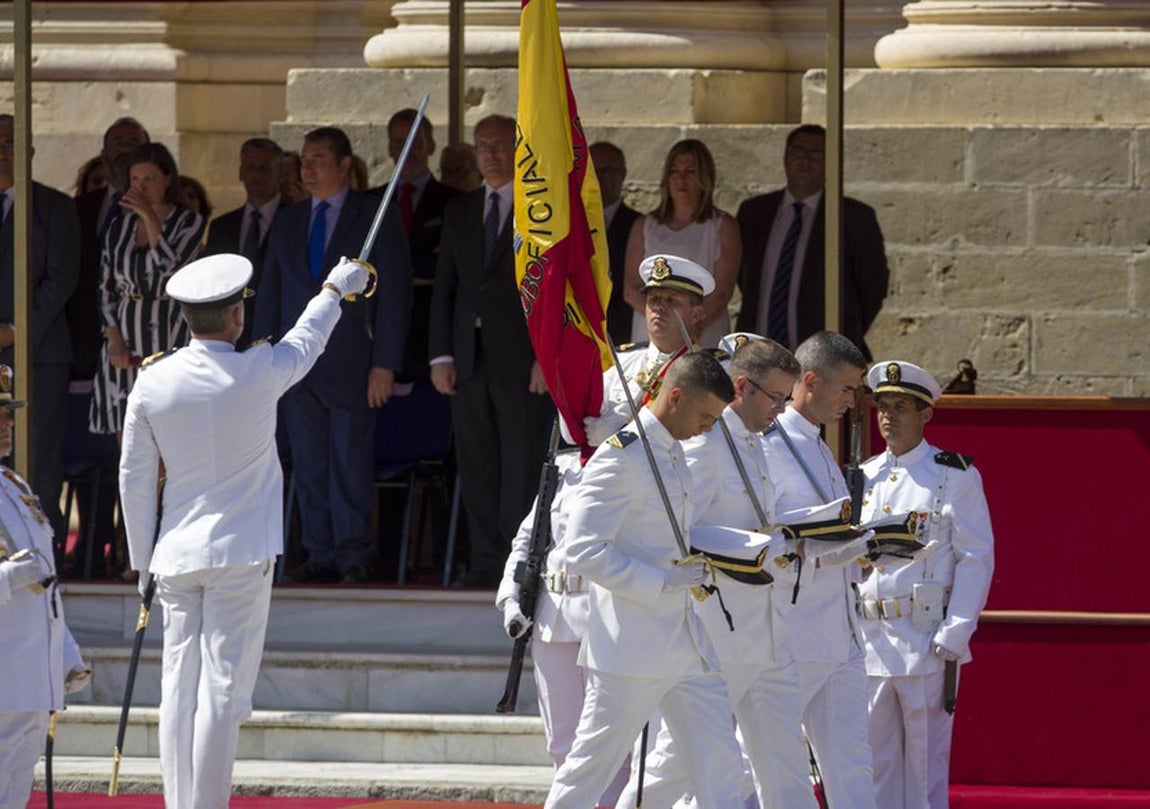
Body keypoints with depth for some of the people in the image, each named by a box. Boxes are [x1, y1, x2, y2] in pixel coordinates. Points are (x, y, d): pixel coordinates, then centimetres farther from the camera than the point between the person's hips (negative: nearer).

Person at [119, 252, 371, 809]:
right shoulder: (259, 373, -8)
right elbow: (307, 339, 14)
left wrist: (143, 563, 14)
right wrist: (336, 289, 34)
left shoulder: (153, 383, -1)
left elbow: (135, 480, 4)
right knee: (222, 690, -5)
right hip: (241, 555, -3)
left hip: (177, 555, 3)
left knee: (180, 691, 6)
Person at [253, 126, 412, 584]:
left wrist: (385, 364, -10)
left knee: (351, 466, -4)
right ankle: (321, 556, 9)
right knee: (308, 468, 5)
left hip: (351, 365, -4)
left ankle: (353, 558, 2)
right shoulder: (287, 223, 15)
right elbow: (269, 293, 16)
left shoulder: (376, 219, 1)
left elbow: (394, 294, -3)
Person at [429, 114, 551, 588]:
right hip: (470, 357, 5)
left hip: (521, 356, -5)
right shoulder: (460, 211, 16)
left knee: (523, 465, -5)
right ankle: (485, 561, 9)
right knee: (476, 464, 5)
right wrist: (440, 354, 6)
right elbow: (444, 287, 15)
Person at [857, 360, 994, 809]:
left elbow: (976, 558, -3)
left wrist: (954, 632, -11)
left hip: (928, 639, -5)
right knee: (876, 764, 6)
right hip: (869, 640, 5)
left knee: (925, 762, -2)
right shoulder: (863, 478, 14)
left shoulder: (955, 476, 1)